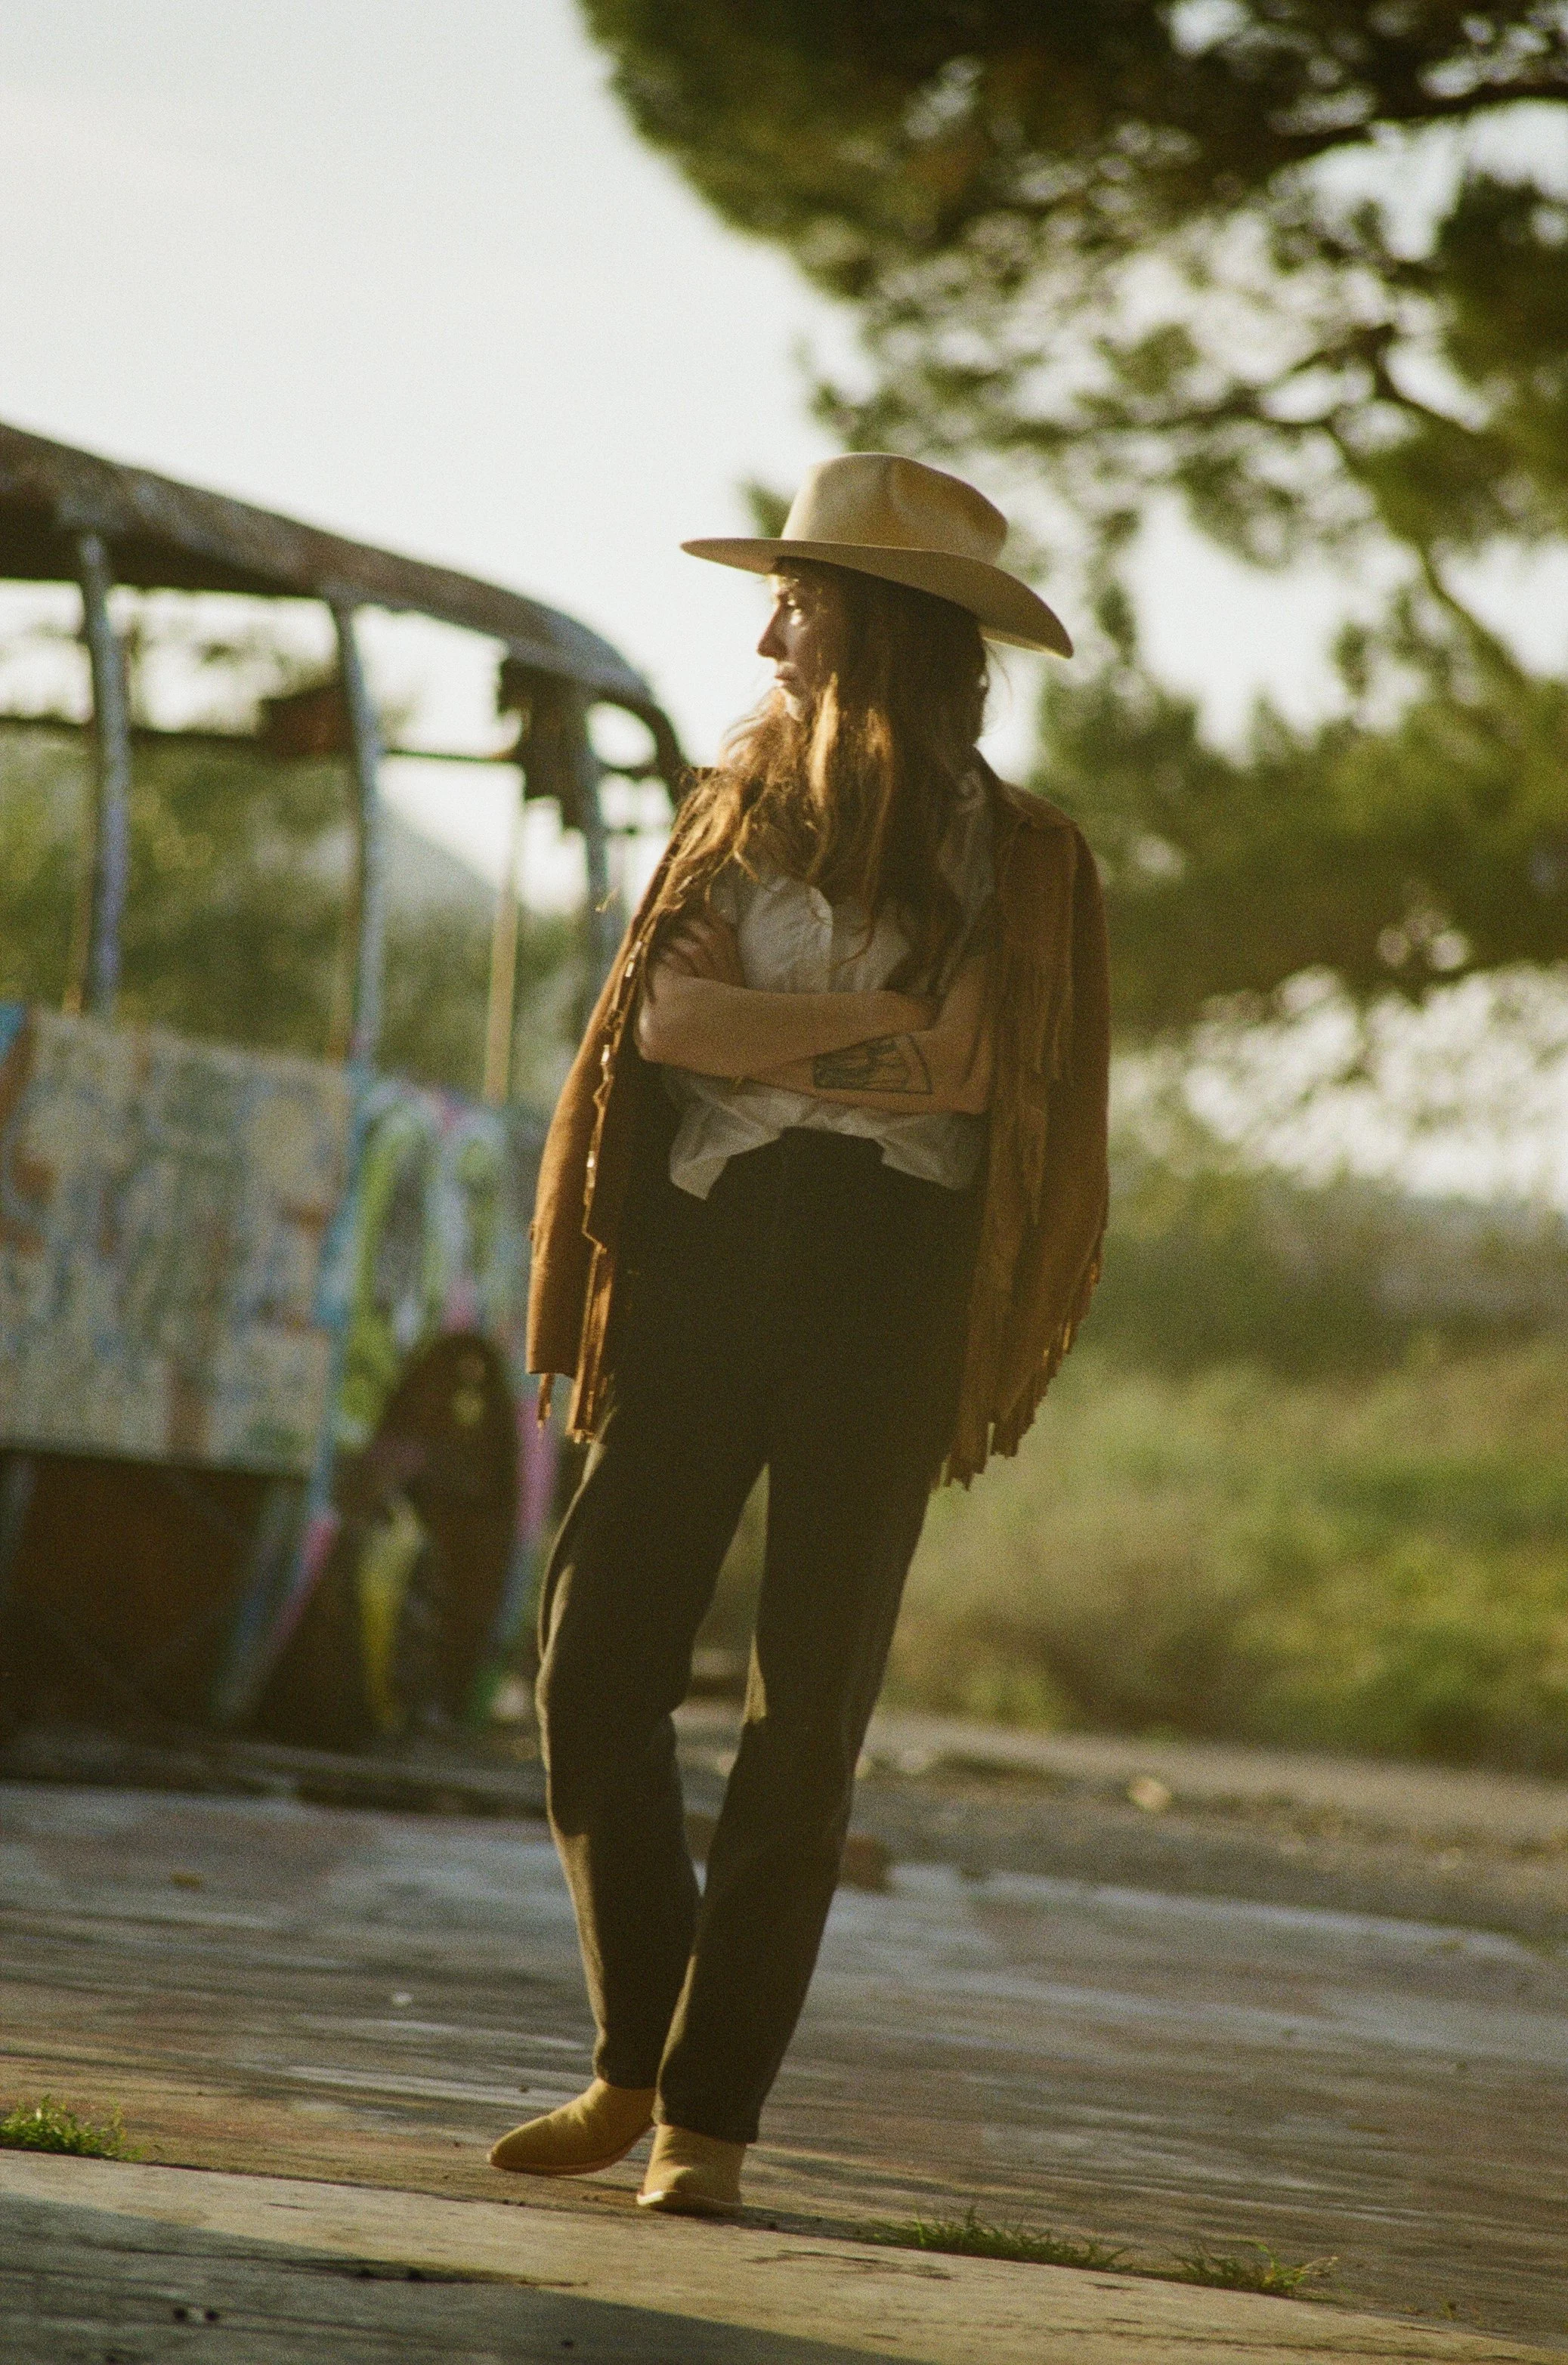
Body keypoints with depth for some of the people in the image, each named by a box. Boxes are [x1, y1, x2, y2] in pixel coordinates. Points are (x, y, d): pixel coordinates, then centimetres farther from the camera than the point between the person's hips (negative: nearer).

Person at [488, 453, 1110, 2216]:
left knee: (807, 1719, -3)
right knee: (595, 1670, -2)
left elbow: (965, 1078, -12)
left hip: (885, 1291, -4)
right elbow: (672, 1026, -1)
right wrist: (880, 1016, -8)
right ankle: (634, 2064, 15)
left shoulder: (1015, 862, 3)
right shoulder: (741, 811, 15)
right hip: (704, 1265, 4)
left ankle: (712, 2114, 2)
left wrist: (759, 1039, -7)